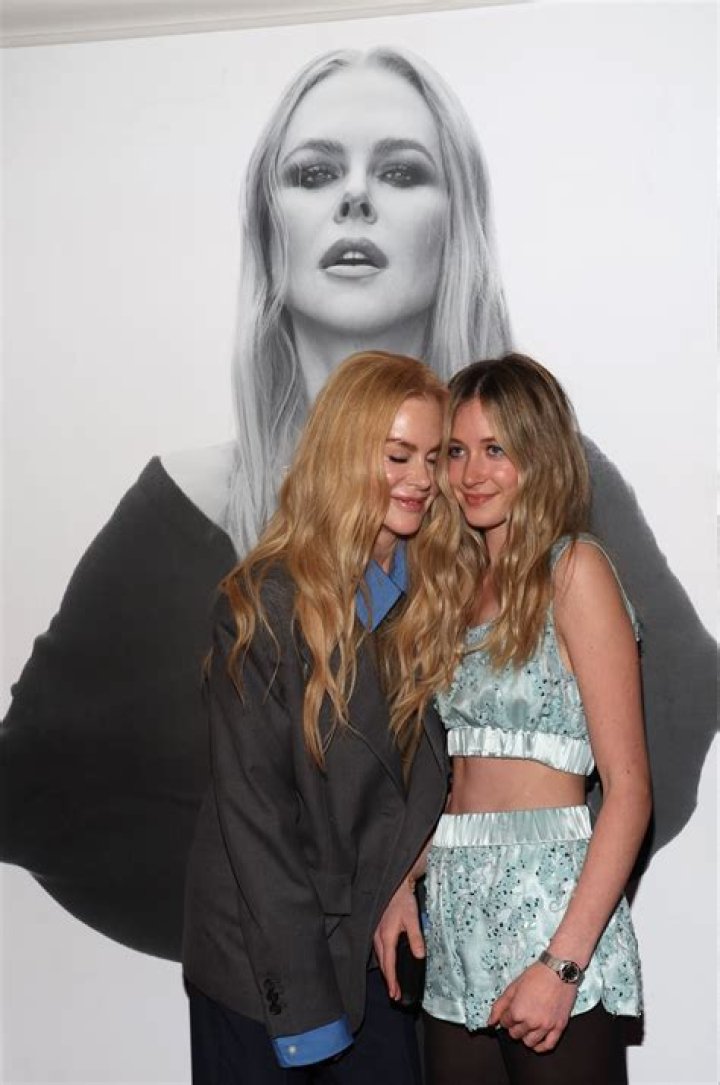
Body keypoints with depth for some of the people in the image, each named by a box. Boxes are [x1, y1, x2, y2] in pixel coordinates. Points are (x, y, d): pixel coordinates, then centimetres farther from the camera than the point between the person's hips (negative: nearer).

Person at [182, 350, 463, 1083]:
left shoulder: (432, 597, 0)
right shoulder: (265, 603, -16)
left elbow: (423, 780, 6)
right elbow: (253, 810, -17)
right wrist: (300, 999, -17)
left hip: (376, 954, 5)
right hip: (263, 964, -4)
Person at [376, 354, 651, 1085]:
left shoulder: (573, 569, -8)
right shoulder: (463, 582, 12)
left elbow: (628, 788, -12)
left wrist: (564, 963, -17)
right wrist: (402, 885, 1)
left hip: (548, 901, -6)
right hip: (456, 920, 6)